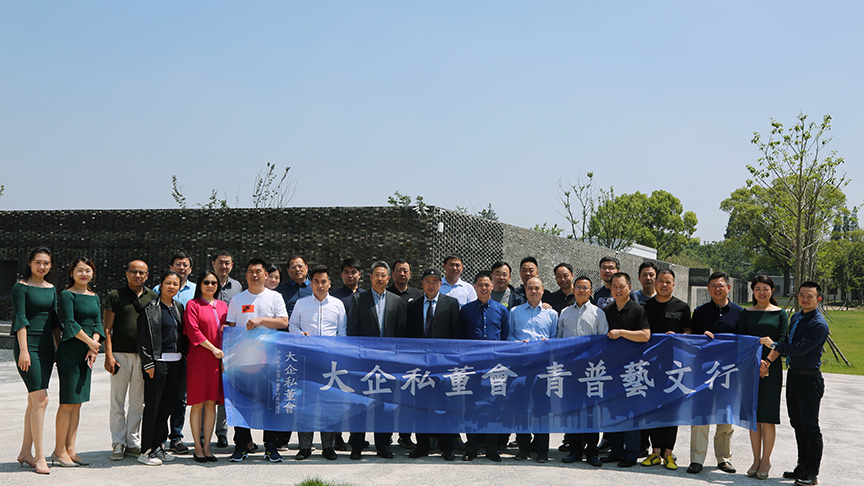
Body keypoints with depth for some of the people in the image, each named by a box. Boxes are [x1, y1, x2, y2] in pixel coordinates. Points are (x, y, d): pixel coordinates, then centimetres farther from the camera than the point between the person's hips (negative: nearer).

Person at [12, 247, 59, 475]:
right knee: (40, 399, -13)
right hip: (27, 344, -7)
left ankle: (25, 451, 18)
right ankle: (39, 456, -9)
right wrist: (23, 350, -16)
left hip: (46, 345, 7)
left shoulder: (51, 289, 14)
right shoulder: (21, 286, -5)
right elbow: (20, 319, -11)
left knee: (34, 400, 9)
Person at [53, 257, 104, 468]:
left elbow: (97, 324, 9)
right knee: (68, 402, -6)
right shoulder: (67, 295, -5)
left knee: (77, 403, 8)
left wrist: (94, 346, -6)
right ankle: (59, 450, 2)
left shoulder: (94, 297, 15)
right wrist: (90, 342, -10)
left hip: (86, 354, 7)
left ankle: (70, 449, 13)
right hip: (69, 352, -7)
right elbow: (70, 323, -13)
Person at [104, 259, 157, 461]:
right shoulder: (116, 296, 2)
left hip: (144, 356, 3)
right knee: (118, 403, 1)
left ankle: (133, 442, 16)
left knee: (138, 403, 7)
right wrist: (108, 355, -9)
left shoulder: (152, 297, 10)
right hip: (120, 354, -3)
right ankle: (118, 443, 10)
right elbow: (107, 328, -1)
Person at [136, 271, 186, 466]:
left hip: (176, 362, 6)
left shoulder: (178, 307, 14)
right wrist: (148, 363, -13)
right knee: (153, 406, -3)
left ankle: (158, 446, 19)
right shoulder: (151, 308, -5)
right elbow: (143, 339, -8)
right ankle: (146, 451, 3)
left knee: (168, 405, 9)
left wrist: (184, 361, 11)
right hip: (158, 361, -6)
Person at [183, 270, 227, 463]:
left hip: (218, 359, 4)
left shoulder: (223, 306, 15)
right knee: (198, 403, -2)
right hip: (199, 358, -4)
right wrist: (213, 349, -13)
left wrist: (225, 356, 1)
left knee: (211, 403, 5)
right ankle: (198, 447, 4)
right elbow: (193, 331, -9)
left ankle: (207, 446, 10)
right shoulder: (193, 305, 0)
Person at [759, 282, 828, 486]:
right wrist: (769, 360, 1)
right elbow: (787, 344, 14)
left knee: (810, 426, -1)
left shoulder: (819, 324, -16)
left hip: (809, 379, -9)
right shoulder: (796, 317, 11)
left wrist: (773, 345, -16)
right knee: (797, 423, 16)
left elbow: (800, 348, -24)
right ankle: (802, 466, 27)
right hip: (793, 375, 9)